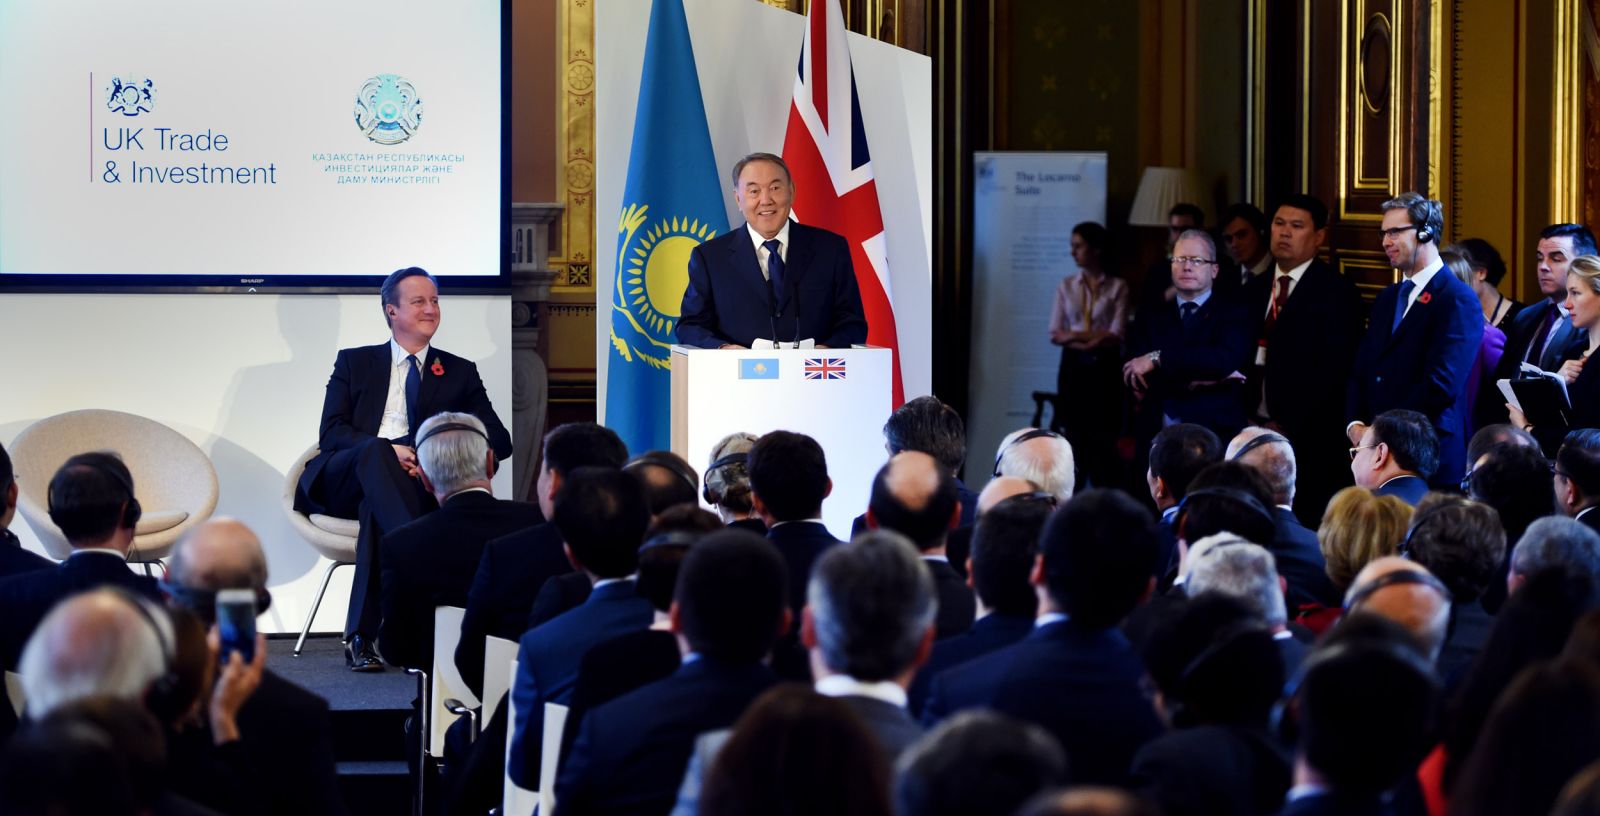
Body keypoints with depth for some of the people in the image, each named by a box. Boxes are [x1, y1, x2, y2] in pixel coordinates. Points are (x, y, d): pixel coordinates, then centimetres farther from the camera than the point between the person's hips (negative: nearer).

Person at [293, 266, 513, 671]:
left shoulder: (460, 373, 20)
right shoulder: (354, 363, 18)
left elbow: (499, 440, 9)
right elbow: (331, 433, 3)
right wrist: (387, 452, -19)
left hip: (425, 486, 1)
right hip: (344, 481, -1)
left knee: (376, 510, -37)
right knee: (374, 450, -37)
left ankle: (362, 636, -39)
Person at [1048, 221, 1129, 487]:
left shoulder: (1118, 287, -1)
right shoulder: (1066, 286, 8)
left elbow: (1116, 336, -8)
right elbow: (1055, 335, 2)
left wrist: (1074, 335, -10)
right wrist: (1095, 337, -11)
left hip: (1104, 369, -3)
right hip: (1073, 368, 3)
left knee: (1103, 440, -5)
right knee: (1073, 438, 1)